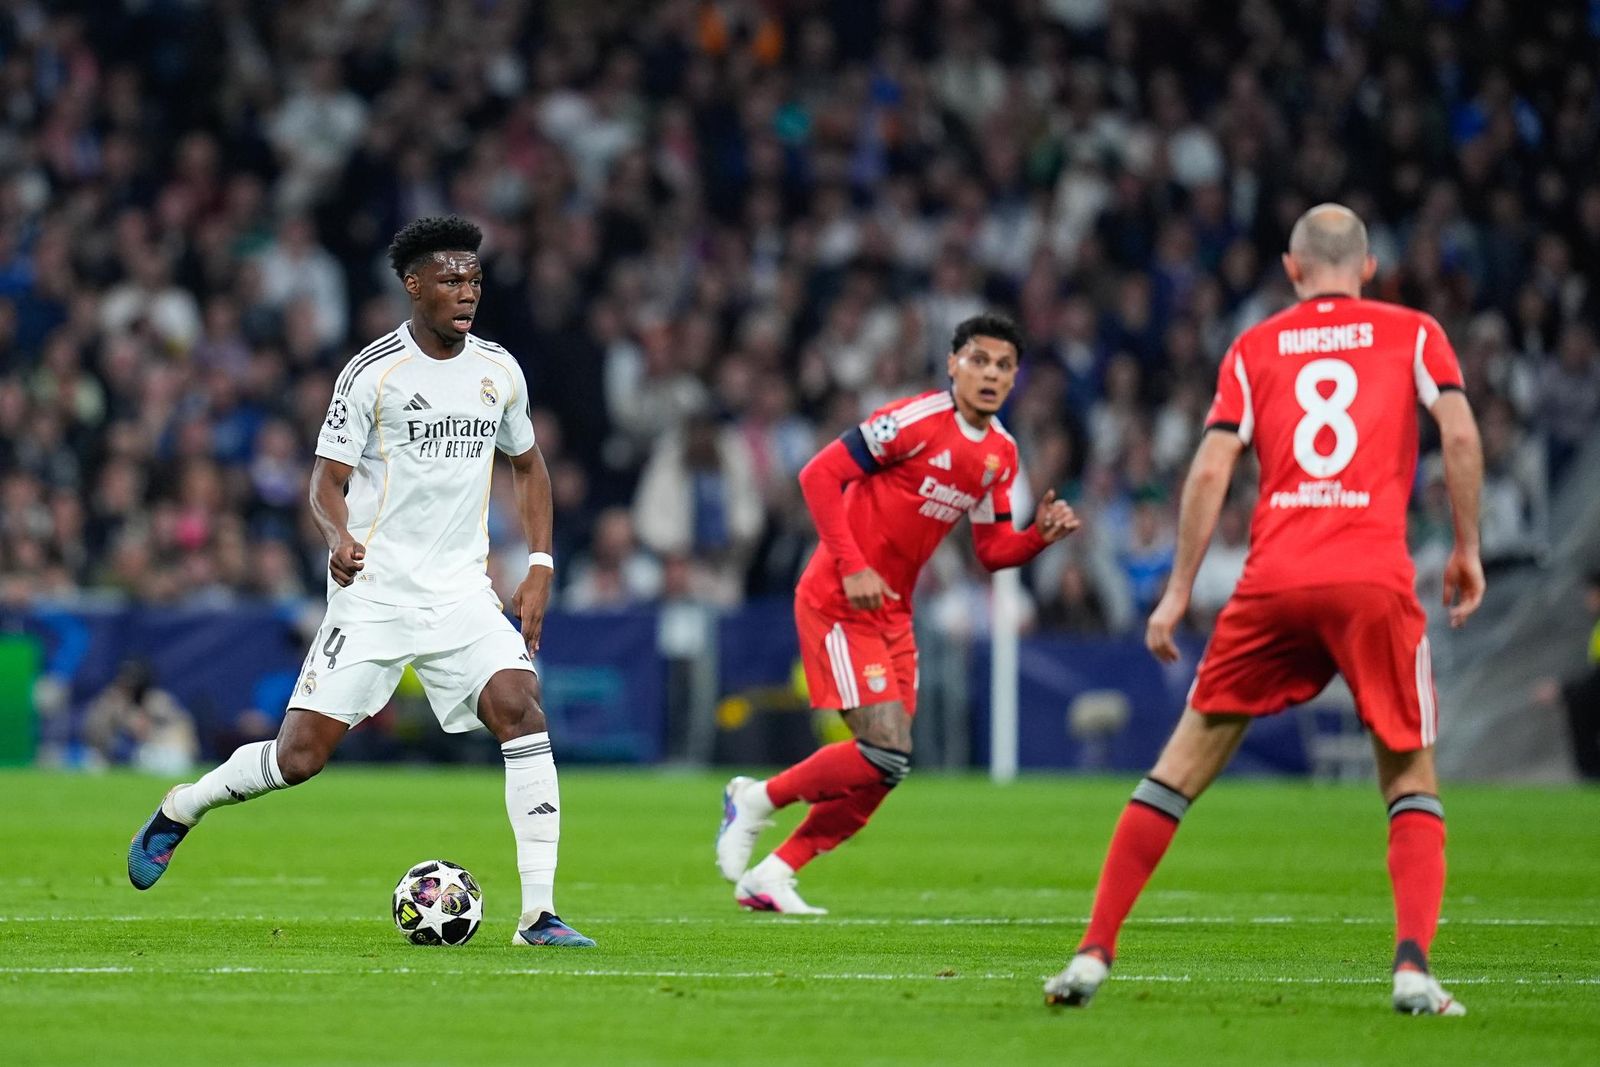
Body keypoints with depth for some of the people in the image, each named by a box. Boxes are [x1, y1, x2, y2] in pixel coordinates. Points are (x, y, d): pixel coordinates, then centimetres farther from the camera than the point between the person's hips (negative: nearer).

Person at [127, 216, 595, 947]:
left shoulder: (498, 371, 7)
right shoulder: (372, 373, -7)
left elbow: (527, 466, 21)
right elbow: (327, 480, -5)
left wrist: (539, 568, 10)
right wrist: (339, 537, -27)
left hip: (460, 590, 4)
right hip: (374, 590, -3)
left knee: (520, 708, -20)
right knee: (299, 757, -7)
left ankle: (538, 914, -18)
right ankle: (180, 810, 24)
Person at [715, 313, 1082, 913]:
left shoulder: (1001, 454, 8)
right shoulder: (918, 420, -16)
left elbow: (992, 550, 14)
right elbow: (819, 475, -16)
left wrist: (1040, 536, -7)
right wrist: (852, 568, -21)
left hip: (892, 612, 8)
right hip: (838, 603, -8)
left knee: (886, 766, 5)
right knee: (885, 753, -18)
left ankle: (772, 875, 16)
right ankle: (756, 801, 2)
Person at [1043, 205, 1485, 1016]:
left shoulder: (1254, 349, 15)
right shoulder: (1412, 333, 12)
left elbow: (1210, 471, 6)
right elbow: (1460, 436, -2)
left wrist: (1179, 590, 9)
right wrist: (1466, 547, 7)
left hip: (1273, 581, 1)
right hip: (1375, 580, -1)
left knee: (1183, 764, 9)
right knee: (1411, 780, 10)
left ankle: (1093, 954, 6)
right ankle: (1413, 965, -11)